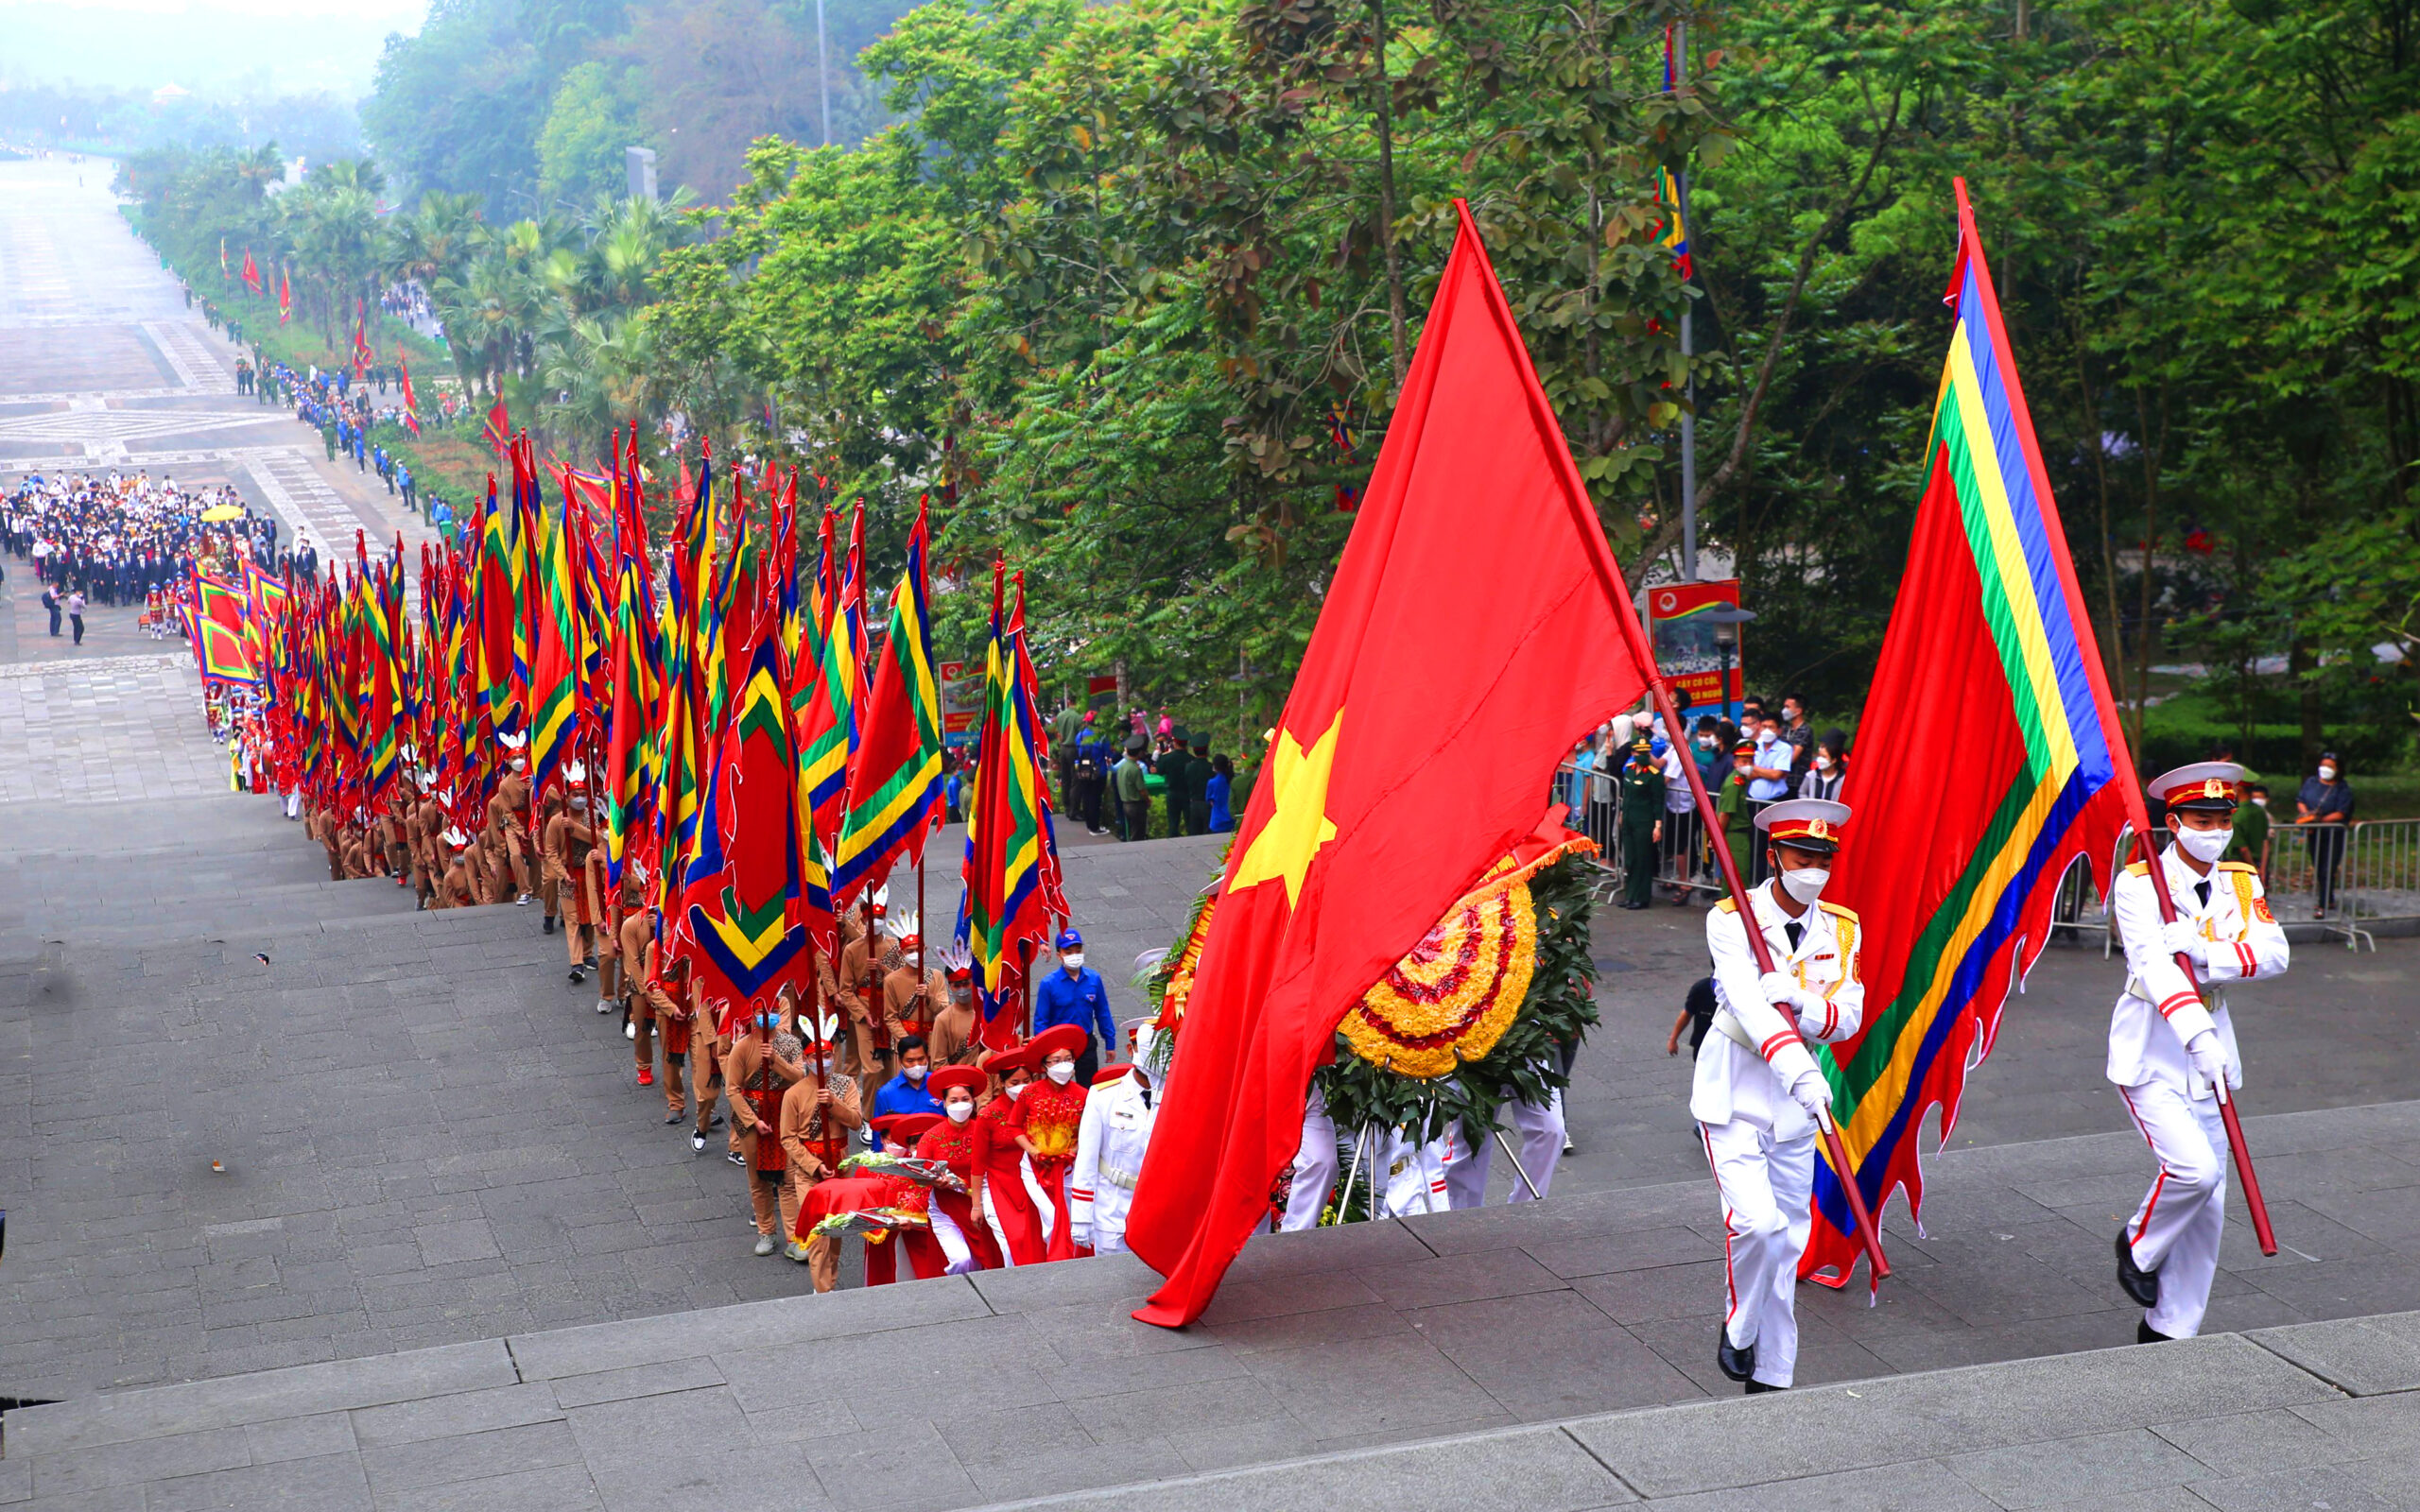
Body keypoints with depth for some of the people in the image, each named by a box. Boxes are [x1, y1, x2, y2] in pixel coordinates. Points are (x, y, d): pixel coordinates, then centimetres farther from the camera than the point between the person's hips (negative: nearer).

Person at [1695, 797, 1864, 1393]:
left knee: (1788, 1243, 8)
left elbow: (1849, 1016, -3)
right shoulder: (1732, 919, -12)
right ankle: (1736, 1330, 7)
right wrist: (1799, 1072, -42)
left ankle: (1771, 1379, 19)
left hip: (1795, 1104, 5)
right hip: (1734, 1096, -5)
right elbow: (1749, 1002, -27)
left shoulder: (1841, 928, 4)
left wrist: (1800, 1001, -26)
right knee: (1757, 1222, -20)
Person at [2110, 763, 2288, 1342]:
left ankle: (2169, 1332, 17)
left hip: (2209, 1055, 6)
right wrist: (2197, 1033, -41)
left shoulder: (2242, 883, 7)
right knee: (2194, 1168, -22)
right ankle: (2139, 1246, 9)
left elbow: (2275, 953, -8)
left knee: (2208, 1205, 5)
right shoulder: (2138, 884, -11)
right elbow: (2153, 964, -26)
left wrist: (2202, 952, -24)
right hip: (2151, 1055, -5)